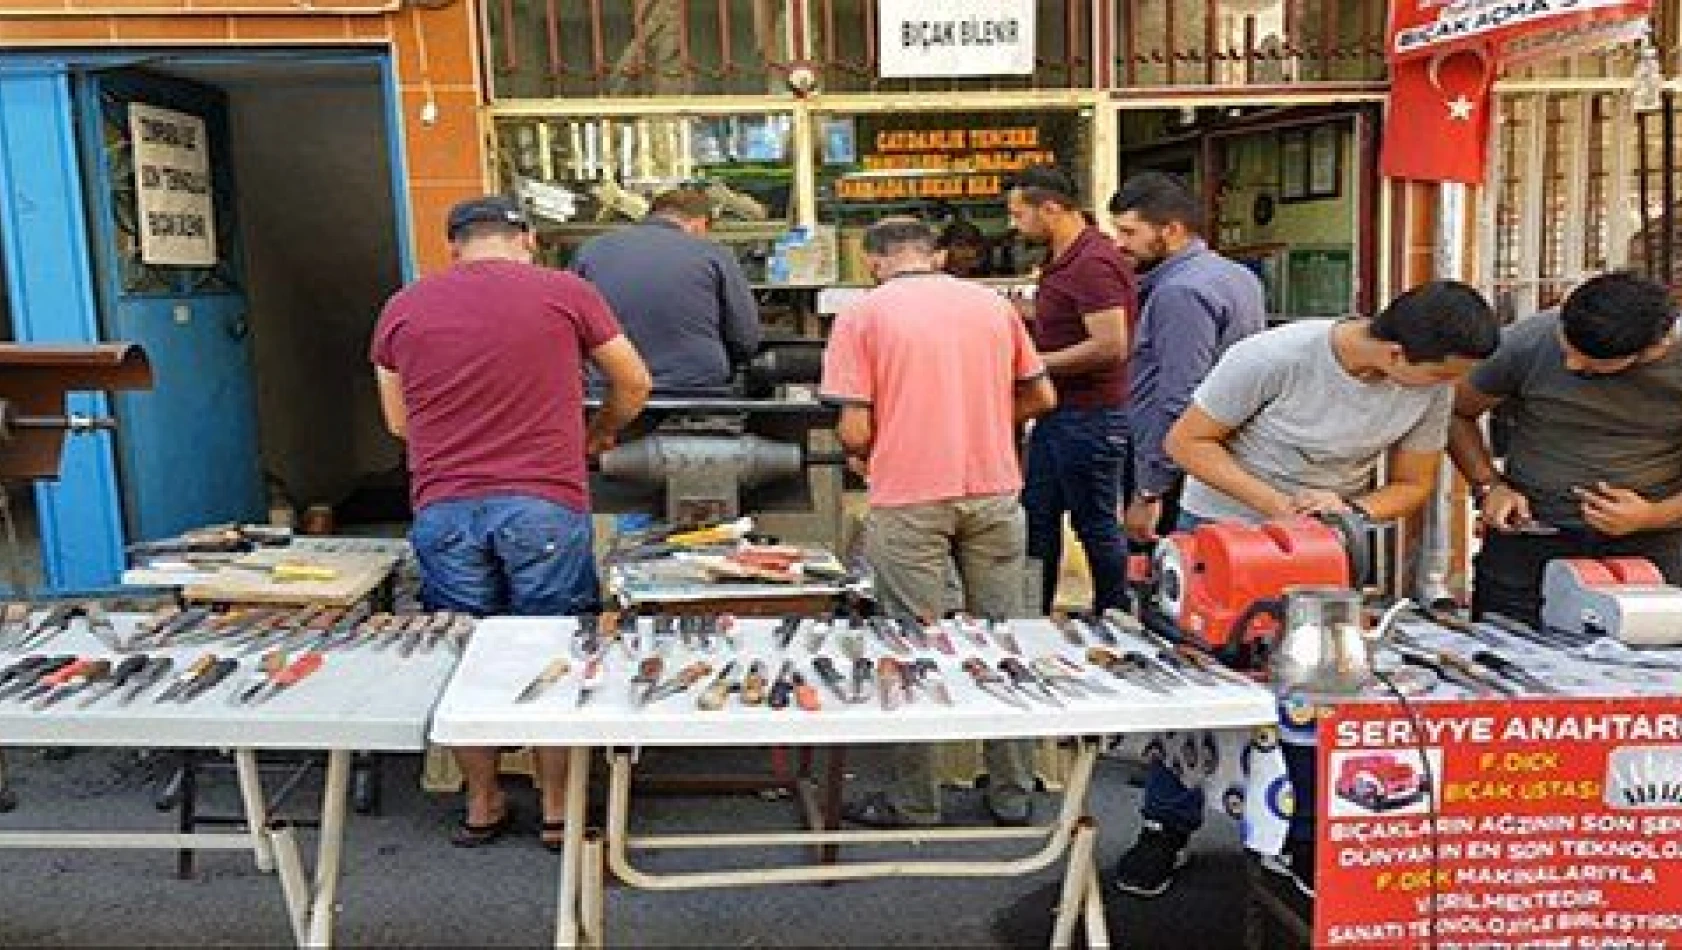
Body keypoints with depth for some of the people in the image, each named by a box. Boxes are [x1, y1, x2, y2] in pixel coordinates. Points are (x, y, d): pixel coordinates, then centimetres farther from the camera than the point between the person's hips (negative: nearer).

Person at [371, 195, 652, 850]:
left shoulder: (402, 309, 9)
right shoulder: (564, 292, 2)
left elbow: (399, 422, 18)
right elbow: (634, 384, 12)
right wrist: (599, 432, 31)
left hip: (443, 509, 2)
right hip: (544, 505, -2)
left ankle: (483, 804, 26)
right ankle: (559, 808, 18)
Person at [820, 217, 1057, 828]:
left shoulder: (862, 315, -3)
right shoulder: (993, 303, 9)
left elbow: (854, 431, -9)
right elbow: (1041, 397, 13)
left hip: (908, 502, -3)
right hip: (993, 492, 4)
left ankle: (915, 803, 15)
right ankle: (1011, 794, 22)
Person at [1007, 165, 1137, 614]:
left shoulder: (1092, 262, -19)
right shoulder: (1061, 261, 13)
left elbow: (1109, 345, -26)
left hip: (1090, 416, -10)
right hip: (1058, 413, 10)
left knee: (1096, 525, 3)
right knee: (1037, 520, 15)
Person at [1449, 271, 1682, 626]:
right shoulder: (1526, 343, -10)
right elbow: (1457, 413, 4)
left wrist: (1652, 516, -17)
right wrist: (1489, 486, -8)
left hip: (1648, 545, 0)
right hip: (1528, 535, 0)